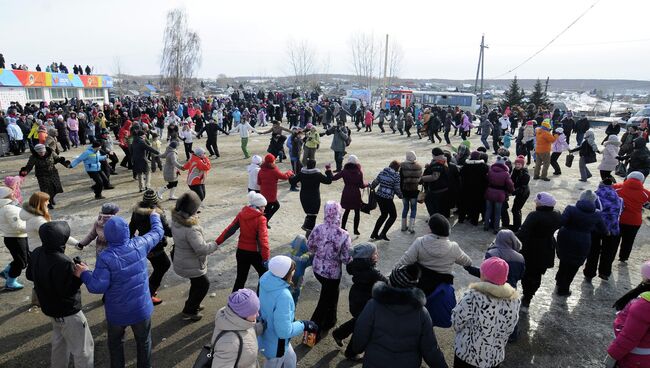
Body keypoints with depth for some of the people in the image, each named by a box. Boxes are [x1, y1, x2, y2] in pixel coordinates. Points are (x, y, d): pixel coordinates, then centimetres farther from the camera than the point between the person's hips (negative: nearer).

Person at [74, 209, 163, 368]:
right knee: (144, 341, 22)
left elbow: (97, 287, -23)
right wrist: (155, 216, 22)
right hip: (142, 308, 2)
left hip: (117, 312, -1)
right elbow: (157, 232, 4)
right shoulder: (139, 245, -15)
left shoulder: (105, 257, -23)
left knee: (115, 342, 26)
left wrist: (84, 274, -6)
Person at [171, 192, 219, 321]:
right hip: (191, 266, -9)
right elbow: (201, 249, -35)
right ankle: (189, 312, 24)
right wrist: (214, 245, -18)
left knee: (197, 283, 28)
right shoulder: (190, 229, -36)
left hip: (181, 261, 9)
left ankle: (192, 305, 47)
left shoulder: (175, 221, -8)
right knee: (203, 284, 13)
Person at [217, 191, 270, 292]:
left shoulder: (241, 214, -2)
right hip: (255, 253, -5)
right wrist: (266, 257, -26)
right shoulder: (260, 219, -17)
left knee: (241, 278, 16)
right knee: (264, 276, 17)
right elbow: (263, 239, -24)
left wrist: (217, 242, 4)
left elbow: (230, 229, -2)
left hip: (241, 251, 5)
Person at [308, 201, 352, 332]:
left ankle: (330, 321, 51)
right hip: (332, 272, -5)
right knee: (325, 301, 15)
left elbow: (310, 247, 1)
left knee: (331, 293, 30)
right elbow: (346, 259, -19)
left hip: (317, 268, 5)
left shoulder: (317, 229, -13)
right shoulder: (344, 235, -25)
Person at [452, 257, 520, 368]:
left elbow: (457, 321, -16)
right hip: (496, 357, 4)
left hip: (467, 354, -3)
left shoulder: (473, 297, -29)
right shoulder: (514, 299, -14)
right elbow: (508, 330, -3)